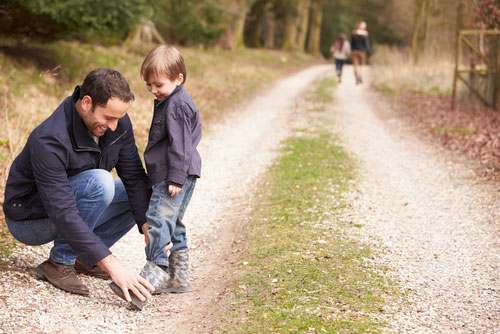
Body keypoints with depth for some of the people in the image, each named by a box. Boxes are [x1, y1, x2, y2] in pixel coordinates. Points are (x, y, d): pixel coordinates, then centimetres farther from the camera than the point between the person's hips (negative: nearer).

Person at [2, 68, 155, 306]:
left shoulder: (118, 122, -14)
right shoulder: (49, 141, -35)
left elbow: (134, 176, -9)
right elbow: (63, 215, -38)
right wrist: (112, 265, -42)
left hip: (72, 200, 8)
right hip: (30, 221, -8)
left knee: (143, 193, -4)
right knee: (99, 182, -32)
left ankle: (82, 258, 3)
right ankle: (59, 262, -16)